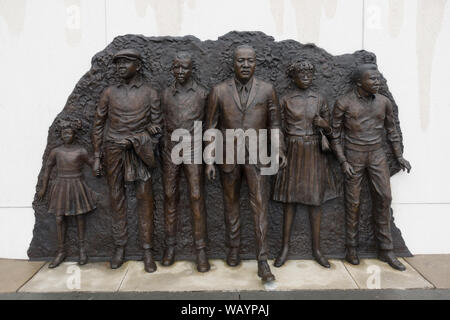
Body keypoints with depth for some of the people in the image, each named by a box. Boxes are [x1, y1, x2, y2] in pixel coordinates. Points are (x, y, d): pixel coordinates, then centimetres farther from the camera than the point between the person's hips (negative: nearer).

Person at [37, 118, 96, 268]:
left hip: (77, 187, -1)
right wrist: (44, 188, 13)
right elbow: (47, 167, 9)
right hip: (61, 187, 2)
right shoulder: (56, 151, 0)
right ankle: (61, 251, 13)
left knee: (79, 216, 5)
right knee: (59, 218, 2)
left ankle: (81, 248, 20)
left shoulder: (81, 151, -5)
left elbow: (92, 164, 5)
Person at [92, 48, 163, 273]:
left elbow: (156, 125, 3)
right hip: (114, 152, 2)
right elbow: (98, 125, 10)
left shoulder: (149, 93, 4)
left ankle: (147, 251, 6)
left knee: (145, 199, -3)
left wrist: (133, 138, -9)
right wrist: (97, 157, 5)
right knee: (116, 198, 6)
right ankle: (119, 248, 18)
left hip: (138, 151, -2)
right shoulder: (110, 92, 8)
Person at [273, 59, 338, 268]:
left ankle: (316, 249, 13)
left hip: (314, 153, 2)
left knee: (316, 199, 4)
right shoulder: (285, 100, 2)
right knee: (290, 199, 1)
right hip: (293, 153, -1)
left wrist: (324, 124, -11)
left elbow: (328, 129, 11)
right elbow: (281, 129, 3)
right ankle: (285, 248, 10)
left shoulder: (320, 99, 7)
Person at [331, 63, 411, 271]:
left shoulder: (384, 102, 2)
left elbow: (391, 131, 12)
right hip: (353, 156, -3)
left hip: (377, 155, 3)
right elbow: (335, 135, -5)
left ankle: (386, 250, 9)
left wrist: (399, 157, 7)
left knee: (383, 198, -1)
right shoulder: (343, 103, -8)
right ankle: (351, 248, 15)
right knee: (353, 202, 1)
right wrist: (343, 162, -12)